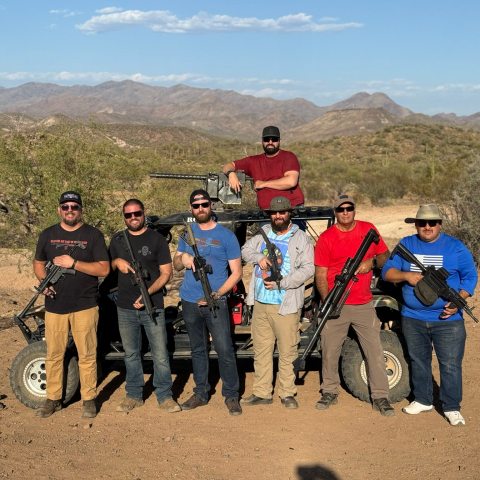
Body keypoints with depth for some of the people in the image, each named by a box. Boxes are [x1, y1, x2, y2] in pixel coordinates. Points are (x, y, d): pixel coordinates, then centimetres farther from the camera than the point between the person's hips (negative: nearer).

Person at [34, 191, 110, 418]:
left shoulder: (93, 235, 0)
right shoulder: (48, 235, 10)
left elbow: (104, 269, -7)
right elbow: (38, 263, 16)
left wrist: (74, 263, -17)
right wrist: (44, 281, -5)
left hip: (84, 306, -3)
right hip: (55, 305, 3)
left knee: (87, 355, 3)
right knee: (54, 355, 9)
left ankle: (89, 399, 15)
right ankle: (53, 399, 21)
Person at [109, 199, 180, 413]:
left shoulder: (157, 239, -1)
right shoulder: (117, 240, 10)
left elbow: (166, 272, -3)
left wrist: (147, 293, -17)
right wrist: (117, 262, -4)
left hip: (153, 307, -3)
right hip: (125, 308, 3)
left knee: (160, 354, -1)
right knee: (131, 354, 12)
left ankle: (164, 396, 11)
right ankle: (134, 395, 23)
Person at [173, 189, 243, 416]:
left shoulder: (226, 235, -2)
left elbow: (236, 272, -2)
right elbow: (175, 265, 16)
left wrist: (217, 294, -15)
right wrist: (183, 258, -9)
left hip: (216, 303, -4)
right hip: (190, 303, 4)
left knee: (225, 350, -6)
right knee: (198, 350, 13)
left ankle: (231, 396, 6)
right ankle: (201, 393, 23)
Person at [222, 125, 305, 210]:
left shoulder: (289, 157, 6)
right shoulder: (254, 161, 17)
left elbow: (291, 181, -10)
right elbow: (228, 166, 21)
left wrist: (264, 184, -2)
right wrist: (231, 173, -4)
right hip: (266, 212, 4)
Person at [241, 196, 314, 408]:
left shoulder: (301, 238, -2)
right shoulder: (264, 234, 14)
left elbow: (307, 269, -10)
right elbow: (245, 250, 15)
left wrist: (281, 283, -17)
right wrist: (259, 258, -6)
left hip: (285, 306, -5)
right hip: (260, 303, 5)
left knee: (287, 352, 1)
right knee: (261, 351, 11)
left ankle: (287, 393, 13)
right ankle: (262, 393, 20)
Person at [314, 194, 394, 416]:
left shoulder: (368, 229, 5)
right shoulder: (326, 238, -3)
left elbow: (385, 255, 13)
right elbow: (320, 274, -5)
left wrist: (372, 262, -9)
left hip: (364, 304, 2)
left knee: (375, 351, 1)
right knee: (330, 351, 7)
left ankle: (380, 397, 11)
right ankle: (330, 391, 25)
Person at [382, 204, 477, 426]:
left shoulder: (455, 247, -1)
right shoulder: (405, 245, 5)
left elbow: (470, 276, 1)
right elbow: (387, 271, 3)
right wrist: (406, 275, -18)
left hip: (447, 319, -3)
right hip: (413, 318, 3)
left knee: (450, 365, -1)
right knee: (418, 361, 16)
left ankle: (451, 408, 13)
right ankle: (422, 400, 32)